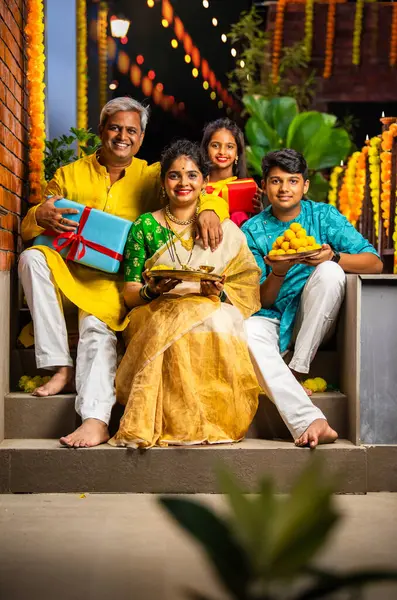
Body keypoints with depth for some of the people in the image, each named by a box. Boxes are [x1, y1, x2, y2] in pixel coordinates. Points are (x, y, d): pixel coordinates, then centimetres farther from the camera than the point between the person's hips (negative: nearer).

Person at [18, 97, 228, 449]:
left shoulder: (152, 176, 12)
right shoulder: (69, 175, 13)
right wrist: (41, 216, -15)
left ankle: (96, 420, -36)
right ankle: (61, 366, -25)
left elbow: (205, 194, 4)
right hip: (68, 271, 2)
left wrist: (208, 210, -21)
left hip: (115, 280, -2)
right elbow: (27, 230, 10)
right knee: (32, 258, -27)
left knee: (97, 326, -30)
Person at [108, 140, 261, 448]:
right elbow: (129, 293, 8)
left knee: (219, 319, -35)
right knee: (185, 319, -36)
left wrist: (219, 293, -13)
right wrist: (153, 289, -15)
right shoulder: (145, 226, 12)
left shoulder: (226, 230, 14)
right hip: (156, 315, -1)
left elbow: (247, 290, 9)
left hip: (216, 311, 1)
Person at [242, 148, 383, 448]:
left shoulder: (324, 216, 1)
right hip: (272, 320, 0)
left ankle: (297, 370, -20)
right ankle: (311, 422, -44)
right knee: (245, 330, -34)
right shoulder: (253, 230, 2)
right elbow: (262, 301, 0)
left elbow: (374, 263, -9)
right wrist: (277, 273, -23)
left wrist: (334, 257, -29)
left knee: (330, 272, -28)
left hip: (312, 320, 0)